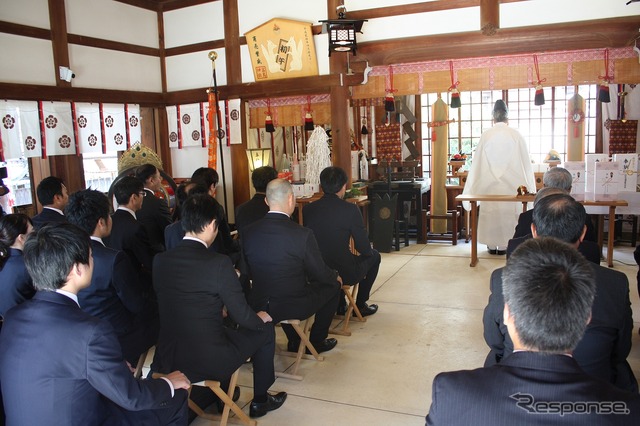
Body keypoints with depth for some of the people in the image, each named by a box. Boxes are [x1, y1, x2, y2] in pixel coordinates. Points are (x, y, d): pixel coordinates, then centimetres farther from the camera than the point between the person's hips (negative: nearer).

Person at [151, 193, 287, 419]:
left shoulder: (159, 260, -3)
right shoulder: (219, 263, -20)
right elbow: (243, 316, -13)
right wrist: (262, 317, 11)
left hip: (168, 358, 6)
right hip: (209, 362, -6)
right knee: (265, 329, 18)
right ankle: (260, 400, 32)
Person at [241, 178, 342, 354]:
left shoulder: (247, 232, -9)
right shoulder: (303, 234, -21)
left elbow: (246, 272, 5)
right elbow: (320, 274, -9)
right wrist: (336, 276, 14)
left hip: (259, 306, 5)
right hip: (295, 308, -4)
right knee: (333, 284, 19)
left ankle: (294, 341, 39)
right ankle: (316, 341, 29)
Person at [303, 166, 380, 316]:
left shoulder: (307, 209, -4)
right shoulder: (350, 209, -17)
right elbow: (364, 248, -11)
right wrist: (369, 251, 13)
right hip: (345, 275, -4)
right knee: (374, 256, 24)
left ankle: (340, 305, 41)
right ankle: (360, 305, 28)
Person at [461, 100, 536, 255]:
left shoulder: (486, 135, -4)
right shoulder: (516, 135, -4)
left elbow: (477, 163, -1)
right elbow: (525, 163, 1)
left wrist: (471, 189, 8)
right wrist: (530, 187, 10)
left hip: (489, 183, 1)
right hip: (510, 183, 0)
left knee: (489, 211, 9)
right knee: (508, 212, 8)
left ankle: (492, 245, 14)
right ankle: (503, 245, 11)